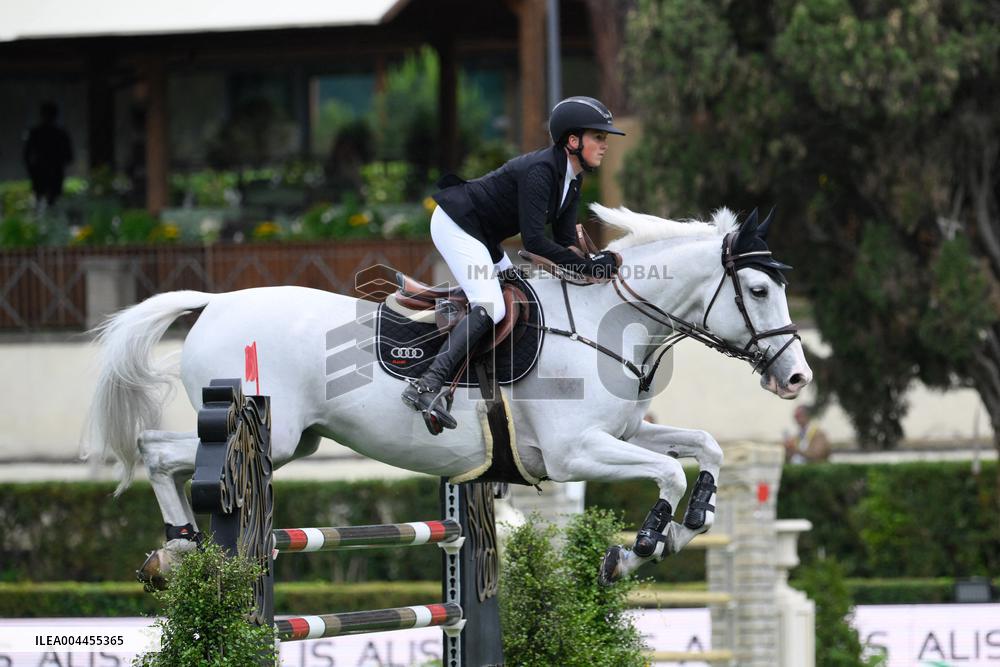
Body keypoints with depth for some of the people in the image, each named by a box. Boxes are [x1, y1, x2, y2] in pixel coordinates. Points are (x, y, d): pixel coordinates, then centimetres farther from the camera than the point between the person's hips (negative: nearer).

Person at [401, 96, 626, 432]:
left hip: (482, 237, 10)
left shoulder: (572, 178, 3)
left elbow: (565, 240, 4)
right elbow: (534, 241, -33)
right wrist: (589, 267, -33)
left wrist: (600, 260, -13)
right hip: (455, 224, -10)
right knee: (490, 308, -22)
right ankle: (427, 385, -32)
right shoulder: (540, 171, -27)